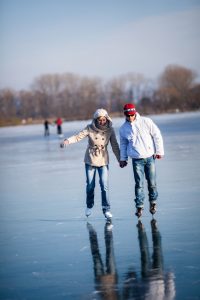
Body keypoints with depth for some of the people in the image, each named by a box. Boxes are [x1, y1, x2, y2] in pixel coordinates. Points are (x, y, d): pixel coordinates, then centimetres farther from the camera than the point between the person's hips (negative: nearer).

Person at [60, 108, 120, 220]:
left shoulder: (110, 130, -8)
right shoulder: (90, 128, -11)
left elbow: (115, 146, -2)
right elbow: (78, 137, -18)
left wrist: (120, 159, -1)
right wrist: (67, 141, -36)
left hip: (103, 160, 0)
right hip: (90, 160, 0)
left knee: (105, 185, -9)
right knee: (90, 185, 8)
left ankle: (106, 209, 0)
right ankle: (89, 206, 30)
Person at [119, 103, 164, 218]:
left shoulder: (146, 122, -4)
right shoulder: (123, 129, 4)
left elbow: (157, 135, 1)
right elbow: (123, 144, 17)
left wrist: (159, 151, -1)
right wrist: (123, 159, 15)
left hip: (150, 157, -1)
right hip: (137, 160, 1)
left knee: (152, 183, 3)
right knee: (139, 184, -5)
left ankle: (153, 202, 23)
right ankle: (139, 206, 2)